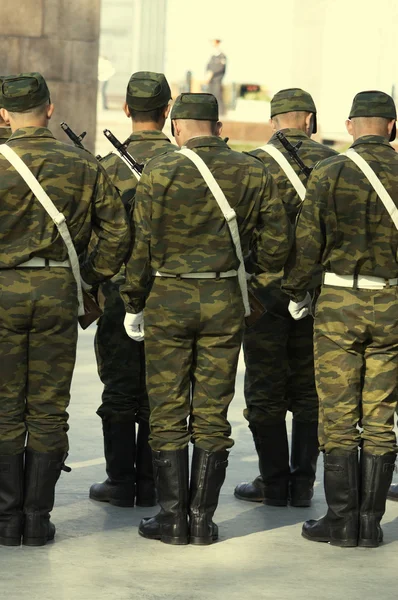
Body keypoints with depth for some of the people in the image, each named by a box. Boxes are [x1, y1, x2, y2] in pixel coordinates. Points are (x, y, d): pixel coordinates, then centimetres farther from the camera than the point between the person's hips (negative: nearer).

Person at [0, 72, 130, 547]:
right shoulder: (83, 165, 2)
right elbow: (117, 233, 2)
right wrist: (90, 278, 13)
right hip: (58, 292, 2)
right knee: (48, 410, 8)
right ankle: (38, 519, 9)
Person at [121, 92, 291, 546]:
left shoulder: (159, 172, -8)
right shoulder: (252, 173, 0)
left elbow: (141, 247, -7)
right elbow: (277, 247, 1)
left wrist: (133, 305, 4)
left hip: (168, 299, -2)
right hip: (225, 302, 2)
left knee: (168, 414, 5)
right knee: (212, 415, 7)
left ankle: (172, 519, 6)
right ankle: (203, 520, 8)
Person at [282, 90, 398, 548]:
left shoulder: (329, 173, -6)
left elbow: (308, 241, -6)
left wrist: (295, 291, 9)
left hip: (339, 303, -2)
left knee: (338, 418, 4)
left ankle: (342, 521, 5)